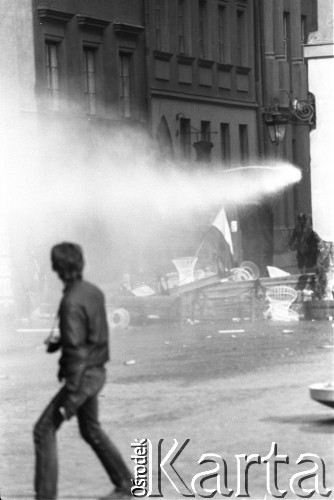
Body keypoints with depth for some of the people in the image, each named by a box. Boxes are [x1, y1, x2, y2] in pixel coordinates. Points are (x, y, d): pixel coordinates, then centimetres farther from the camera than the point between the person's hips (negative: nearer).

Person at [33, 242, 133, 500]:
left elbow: (76, 351, -26)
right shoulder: (93, 292, 3)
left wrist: (69, 399, -24)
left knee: (44, 430, -3)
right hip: (97, 372, 9)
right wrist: (58, 342, 9)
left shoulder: (72, 303, -25)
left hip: (82, 375, -9)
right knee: (91, 430, 23)